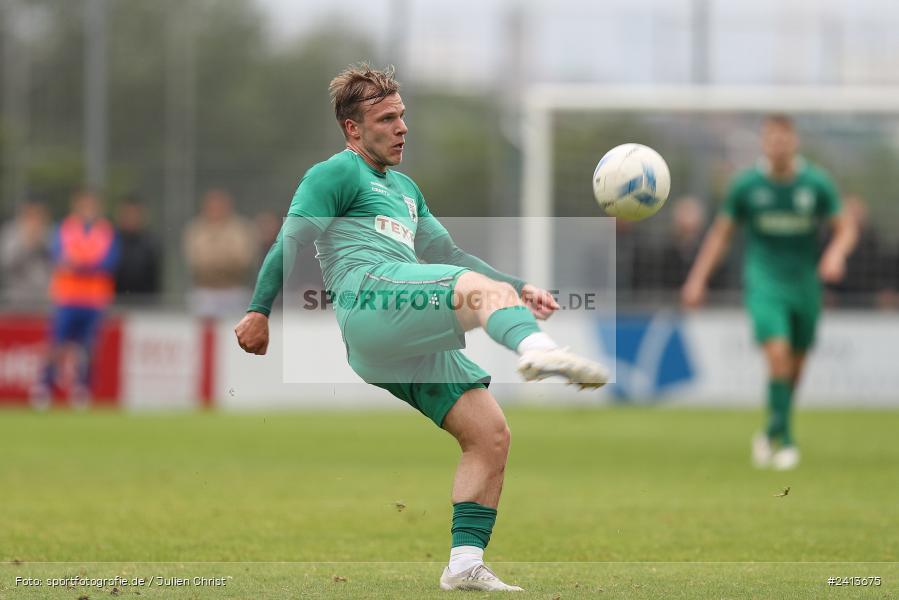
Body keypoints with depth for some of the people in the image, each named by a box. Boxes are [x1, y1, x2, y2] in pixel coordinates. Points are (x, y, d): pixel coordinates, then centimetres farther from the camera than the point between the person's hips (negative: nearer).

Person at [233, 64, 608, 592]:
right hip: (369, 291, -9)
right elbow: (292, 244, 2)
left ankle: (466, 564, 0)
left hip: (411, 343, 9)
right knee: (483, 290, -35)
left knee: (491, 434, -1)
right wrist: (260, 312, -8)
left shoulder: (404, 189, 37)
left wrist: (519, 290, 26)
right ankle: (538, 351, -68)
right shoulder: (338, 174, 11)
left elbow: (446, 254, 37)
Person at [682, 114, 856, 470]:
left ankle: (773, 431, 34)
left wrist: (836, 254, -18)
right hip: (764, 284, -2)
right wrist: (697, 280, 1)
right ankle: (785, 440, -15)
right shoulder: (746, 185, -4)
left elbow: (845, 229, 4)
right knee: (777, 355, -21)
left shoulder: (817, 184, -3)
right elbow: (721, 232, 6)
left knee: (795, 366, 10)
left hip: (804, 285, 2)